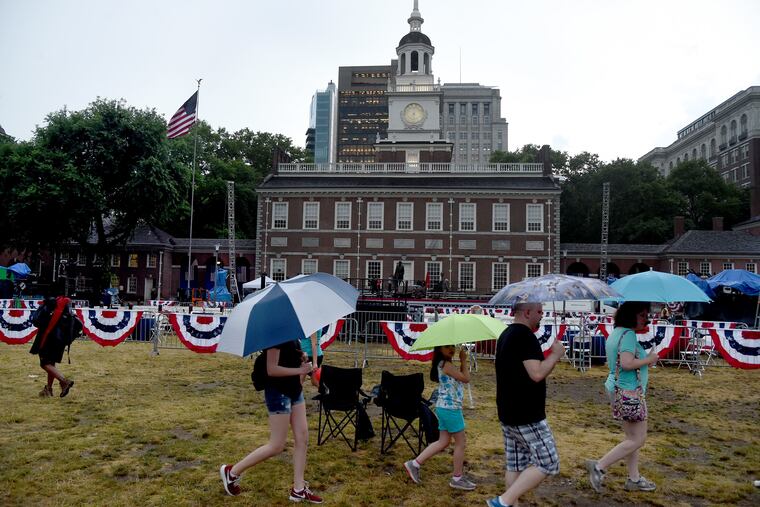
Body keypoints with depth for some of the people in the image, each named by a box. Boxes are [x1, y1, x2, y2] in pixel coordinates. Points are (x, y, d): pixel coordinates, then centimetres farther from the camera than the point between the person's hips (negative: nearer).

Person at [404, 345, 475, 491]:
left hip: (445, 407, 10)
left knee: (443, 442, 16)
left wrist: (462, 361, 3)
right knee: (460, 442, 4)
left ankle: (414, 464, 17)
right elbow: (466, 379, -14)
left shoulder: (442, 364, 11)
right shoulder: (446, 364, -19)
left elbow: (460, 377, 12)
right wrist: (463, 361, -4)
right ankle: (457, 478, 17)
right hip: (450, 408, -10)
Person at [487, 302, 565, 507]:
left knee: (515, 465, 15)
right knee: (547, 464, -1)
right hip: (527, 416, -9)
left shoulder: (506, 335, 13)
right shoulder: (525, 335, -18)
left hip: (508, 414, 10)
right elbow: (536, 374, -25)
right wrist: (556, 354, -11)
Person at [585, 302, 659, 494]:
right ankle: (599, 467, 0)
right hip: (629, 391, -10)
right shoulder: (628, 334, -18)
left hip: (618, 388, 10)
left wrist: (644, 359, 15)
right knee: (637, 439, -1)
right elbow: (627, 363, -29)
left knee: (632, 437, 18)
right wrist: (648, 359, -13)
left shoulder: (616, 333, 13)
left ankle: (634, 479, 28)